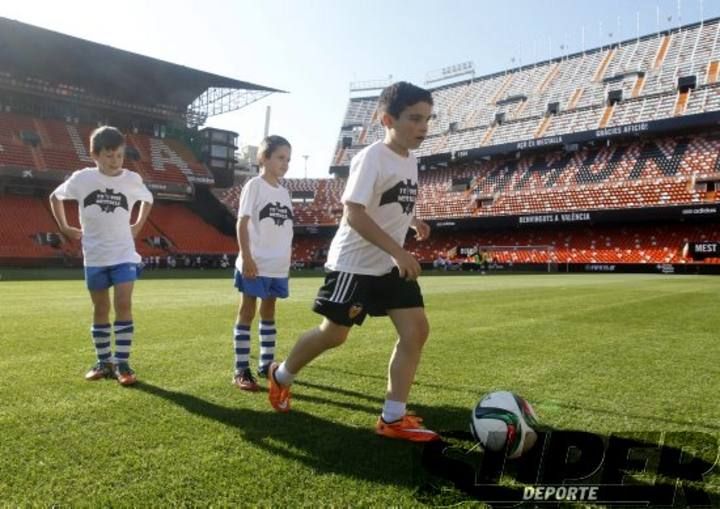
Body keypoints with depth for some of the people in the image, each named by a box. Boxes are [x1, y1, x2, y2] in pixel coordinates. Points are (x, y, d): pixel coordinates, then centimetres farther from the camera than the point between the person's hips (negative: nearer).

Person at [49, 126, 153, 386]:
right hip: (94, 256, 1)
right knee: (100, 309, 9)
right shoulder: (82, 178, -6)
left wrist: (137, 226, 10)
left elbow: (148, 199, 18)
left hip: (124, 254, -1)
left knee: (123, 305, -10)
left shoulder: (132, 179, -5)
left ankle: (122, 364, -3)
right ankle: (104, 363, 20)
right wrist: (64, 227, 7)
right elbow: (55, 197, 12)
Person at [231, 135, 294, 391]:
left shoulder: (284, 191, 13)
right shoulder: (254, 185, -5)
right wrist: (247, 258, -17)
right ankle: (241, 370, 8)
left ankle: (266, 364, 25)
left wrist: (286, 260, 14)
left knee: (269, 313, 14)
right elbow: (242, 223, -9)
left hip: (278, 266, 7)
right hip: (255, 264, -6)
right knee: (247, 313, 1)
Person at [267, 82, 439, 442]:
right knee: (333, 334, 3)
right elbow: (353, 213, -27)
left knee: (416, 330, -2)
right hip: (354, 263, -8)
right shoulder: (372, 157, -18)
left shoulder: (410, 160, 8)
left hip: (391, 265, 8)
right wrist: (399, 251, -31)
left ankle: (393, 419, 6)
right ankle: (281, 376, 31)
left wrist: (412, 220, 7)